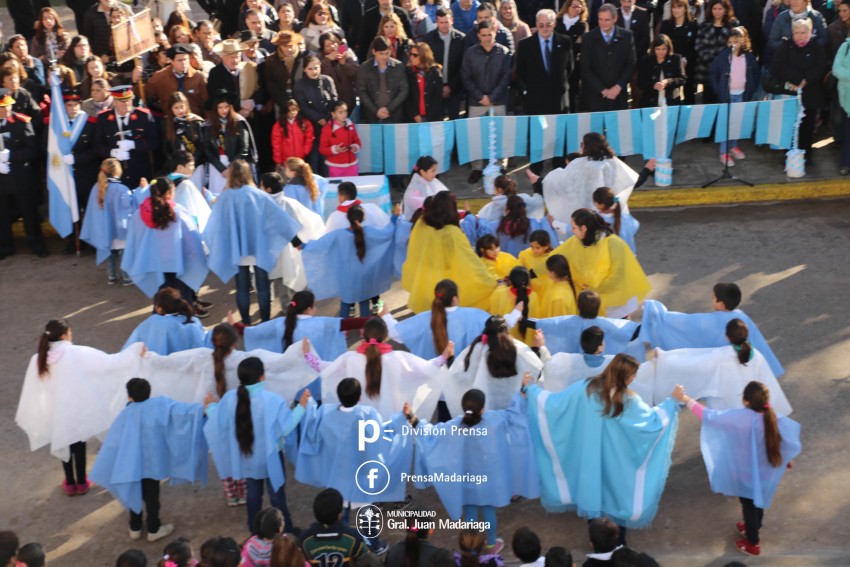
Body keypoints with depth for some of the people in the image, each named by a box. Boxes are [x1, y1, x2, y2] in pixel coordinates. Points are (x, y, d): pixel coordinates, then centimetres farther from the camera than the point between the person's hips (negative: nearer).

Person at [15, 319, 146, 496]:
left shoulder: (38, 359, -10)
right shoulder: (78, 353, -21)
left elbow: (32, 391, -2)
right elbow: (108, 362, -19)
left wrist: (27, 417, 12)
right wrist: (135, 350, -11)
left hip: (55, 412, 2)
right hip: (78, 409, -2)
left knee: (64, 445, 23)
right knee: (79, 445, 19)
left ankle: (70, 484, 34)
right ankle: (81, 483, 32)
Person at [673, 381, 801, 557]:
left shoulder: (741, 418, -36)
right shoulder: (775, 419, -21)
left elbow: (709, 416, -34)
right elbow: (789, 441, -5)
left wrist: (685, 398, -27)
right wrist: (789, 459, 17)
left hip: (747, 474, -5)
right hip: (765, 473, 5)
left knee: (749, 507, 20)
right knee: (758, 502, 30)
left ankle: (753, 544, 40)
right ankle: (753, 528, 56)